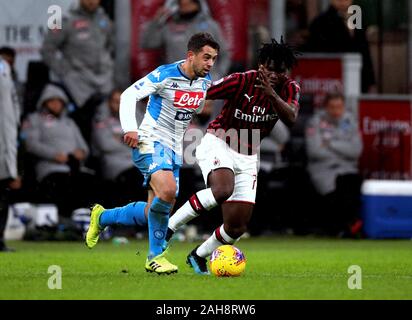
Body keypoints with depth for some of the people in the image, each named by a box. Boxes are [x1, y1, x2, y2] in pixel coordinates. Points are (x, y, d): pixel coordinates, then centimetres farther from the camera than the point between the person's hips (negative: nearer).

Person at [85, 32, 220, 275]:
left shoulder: (205, 81, 6)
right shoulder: (165, 75, -15)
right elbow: (129, 95, -18)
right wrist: (130, 128, -30)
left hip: (174, 150, 8)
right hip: (151, 142, -8)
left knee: (155, 213, 7)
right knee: (167, 190, -31)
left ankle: (102, 218, 32)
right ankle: (155, 257, -20)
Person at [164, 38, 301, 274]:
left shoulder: (290, 89, -6)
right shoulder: (241, 82, -18)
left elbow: (291, 119, -24)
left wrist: (271, 94, -39)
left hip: (248, 157, 5)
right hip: (218, 145, -5)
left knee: (237, 227, 0)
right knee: (222, 190, -36)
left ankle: (199, 256, 26)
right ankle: (170, 226, -21)